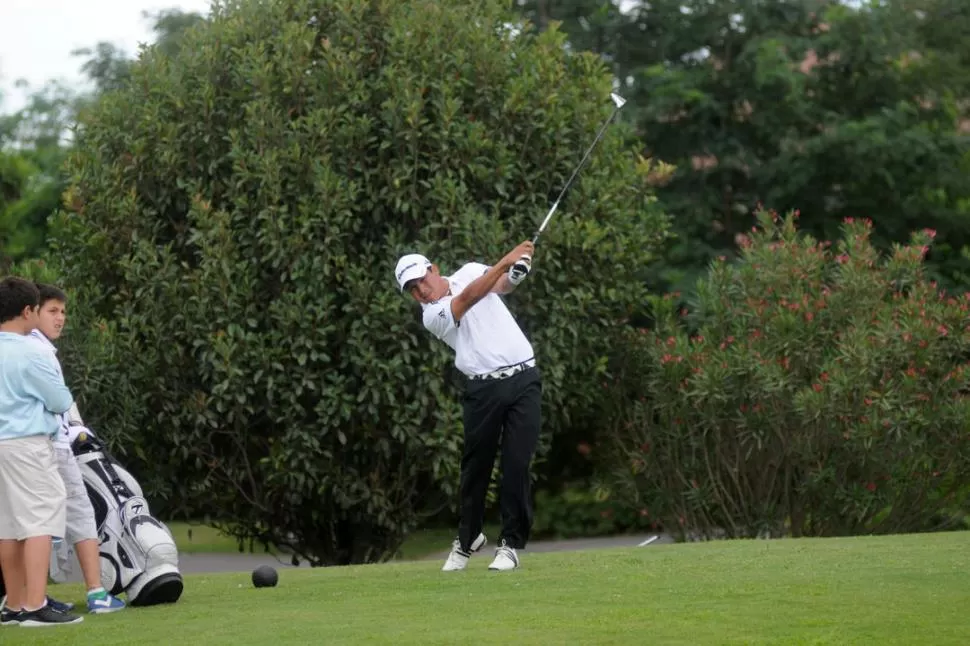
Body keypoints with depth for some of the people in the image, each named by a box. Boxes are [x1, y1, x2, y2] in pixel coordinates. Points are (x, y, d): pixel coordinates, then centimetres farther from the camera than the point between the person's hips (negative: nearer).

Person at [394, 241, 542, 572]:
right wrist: (506, 261, -29)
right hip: (484, 389, -1)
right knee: (476, 466, 4)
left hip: (523, 380, 1)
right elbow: (468, 299, -20)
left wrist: (518, 267, -29)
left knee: (517, 464, -6)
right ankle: (468, 538, 26)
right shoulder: (432, 315, -3)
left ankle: (511, 544, 0)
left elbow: (504, 283, -4)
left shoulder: (470, 271, 11)